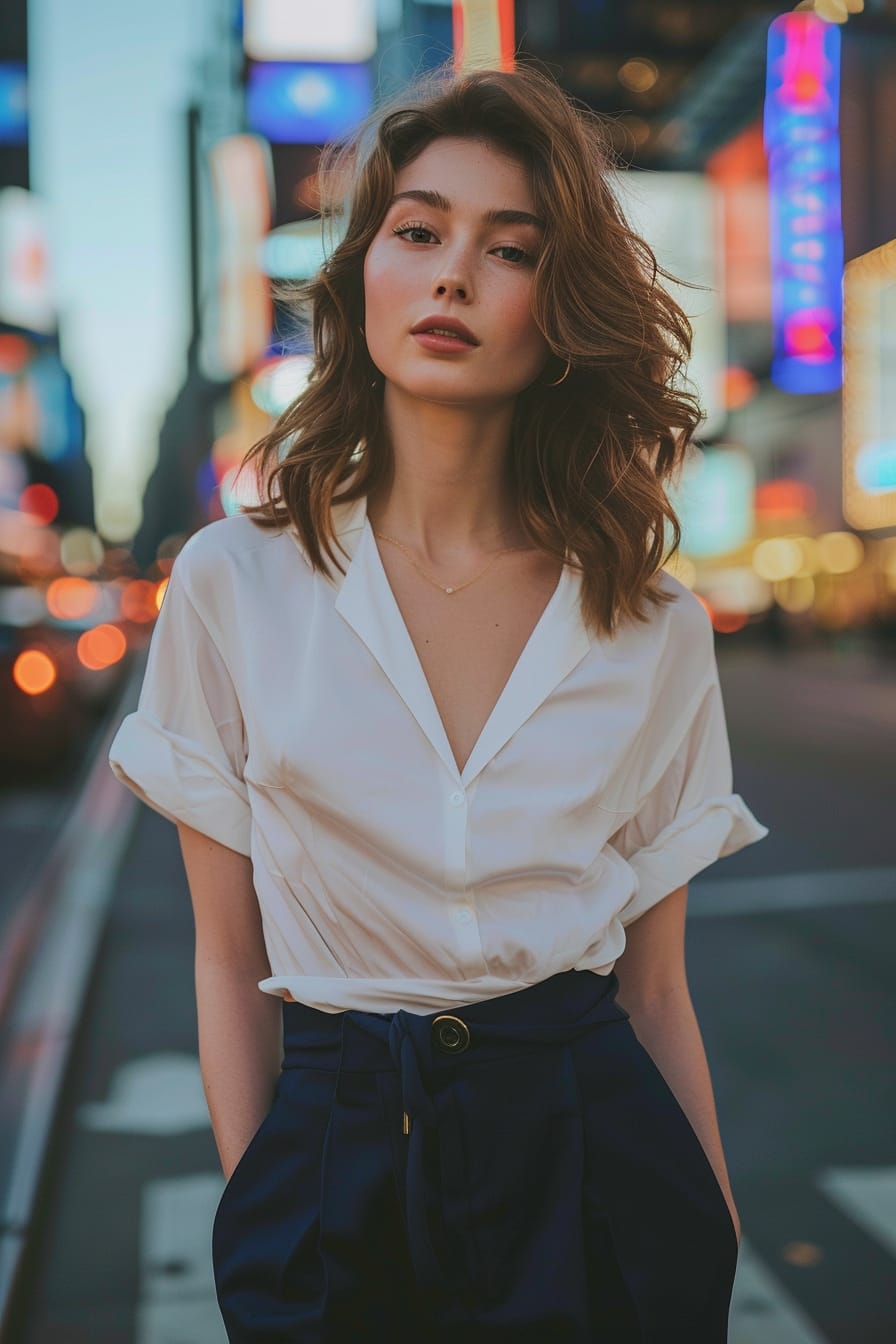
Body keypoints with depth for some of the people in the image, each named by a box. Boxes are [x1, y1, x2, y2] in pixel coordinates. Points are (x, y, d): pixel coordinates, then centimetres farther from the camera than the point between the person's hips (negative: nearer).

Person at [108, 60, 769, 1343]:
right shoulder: (235, 584, -4)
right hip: (333, 1161, 0)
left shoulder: (657, 628, -2)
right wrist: (256, 1214, -3)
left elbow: (654, 988, 3)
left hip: (596, 1170, 1)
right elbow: (229, 959, 0)